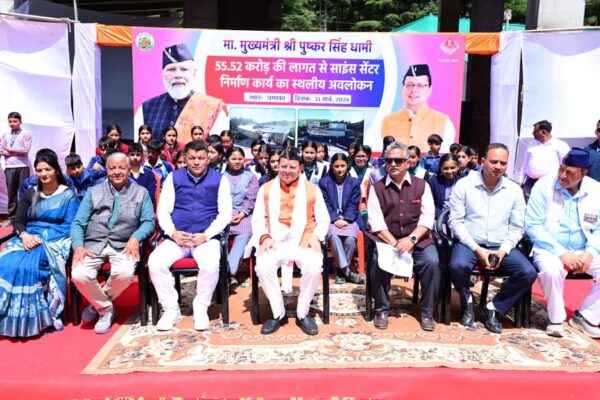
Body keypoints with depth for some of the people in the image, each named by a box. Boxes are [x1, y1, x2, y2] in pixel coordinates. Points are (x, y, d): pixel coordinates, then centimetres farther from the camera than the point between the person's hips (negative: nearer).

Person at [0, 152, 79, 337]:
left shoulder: (68, 195, 1)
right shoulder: (30, 193, 15)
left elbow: (70, 226, -6)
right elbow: (18, 221, 10)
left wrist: (43, 238, -17)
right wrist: (24, 235, -12)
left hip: (54, 241, -4)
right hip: (28, 238, 5)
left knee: (29, 266, -32)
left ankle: (35, 317, -19)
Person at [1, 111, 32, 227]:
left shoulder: (26, 134, 2)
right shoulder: (5, 135, 12)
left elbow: (26, 150, -8)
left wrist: (10, 150, -2)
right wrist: (17, 152, -7)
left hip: (22, 166, -3)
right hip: (9, 167, 3)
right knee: (11, 192, 6)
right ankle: (11, 217, 12)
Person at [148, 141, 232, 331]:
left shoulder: (219, 179, 7)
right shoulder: (174, 177, 12)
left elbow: (225, 212, 1)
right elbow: (163, 210, 7)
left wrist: (206, 235, -12)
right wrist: (173, 233, -11)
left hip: (207, 237, -2)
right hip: (176, 238, 2)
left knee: (211, 265, -33)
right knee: (155, 262, -25)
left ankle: (201, 309, -8)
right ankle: (171, 309, -6)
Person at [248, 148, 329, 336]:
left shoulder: (313, 189, 10)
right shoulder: (266, 188, 12)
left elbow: (323, 220, 10)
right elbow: (257, 219, 10)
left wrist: (316, 236, -11)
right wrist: (264, 237, -10)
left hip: (303, 242, 0)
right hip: (274, 242, 1)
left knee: (314, 267, -32)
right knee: (263, 267, -31)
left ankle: (302, 313, -6)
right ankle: (278, 313, -7)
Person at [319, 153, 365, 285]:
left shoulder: (354, 182, 9)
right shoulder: (324, 182, 7)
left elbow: (353, 205, 2)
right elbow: (326, 205, 0)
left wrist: (346, 220, -15)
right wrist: (336, 220, -16)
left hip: (349, 219, 1)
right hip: (331, 219, -1)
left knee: (350, 239, -30)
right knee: (334, 237, -34)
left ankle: (341, 271, -13)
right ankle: (347, 270, -30)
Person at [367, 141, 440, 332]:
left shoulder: (422, 185, 6)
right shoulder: (377, 187, 4)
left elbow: (427, 218, -2)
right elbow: (376, 221, -4)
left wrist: (411, 239, -16)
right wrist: (394, 243, -16)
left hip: (417, 239, 1)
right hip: (387, 239, 0)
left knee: (432, 261, -26)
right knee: (379, 262, -29)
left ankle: (427, 312, -6)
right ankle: (381, 310, -6)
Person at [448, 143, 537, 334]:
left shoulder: (514, 189, 4)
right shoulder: (464, 185, -5)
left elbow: (517, 227, 6)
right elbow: (455, 222, -7)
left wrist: (503, 251, -11)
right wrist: (477, 249, -15)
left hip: (500, 247, 3)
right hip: (469, 243, -3)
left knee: (528, 273, -20)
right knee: (458, 266, -33)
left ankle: (494, 308, 3)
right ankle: (467, 302, 1)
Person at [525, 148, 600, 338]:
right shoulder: (544, 186, -10)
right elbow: (533, 226, -13)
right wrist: (561, 253, -20)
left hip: (583, 252, 4)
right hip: (550, 249, -4)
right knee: (551, 270, -35)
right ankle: (556, 319, -8)